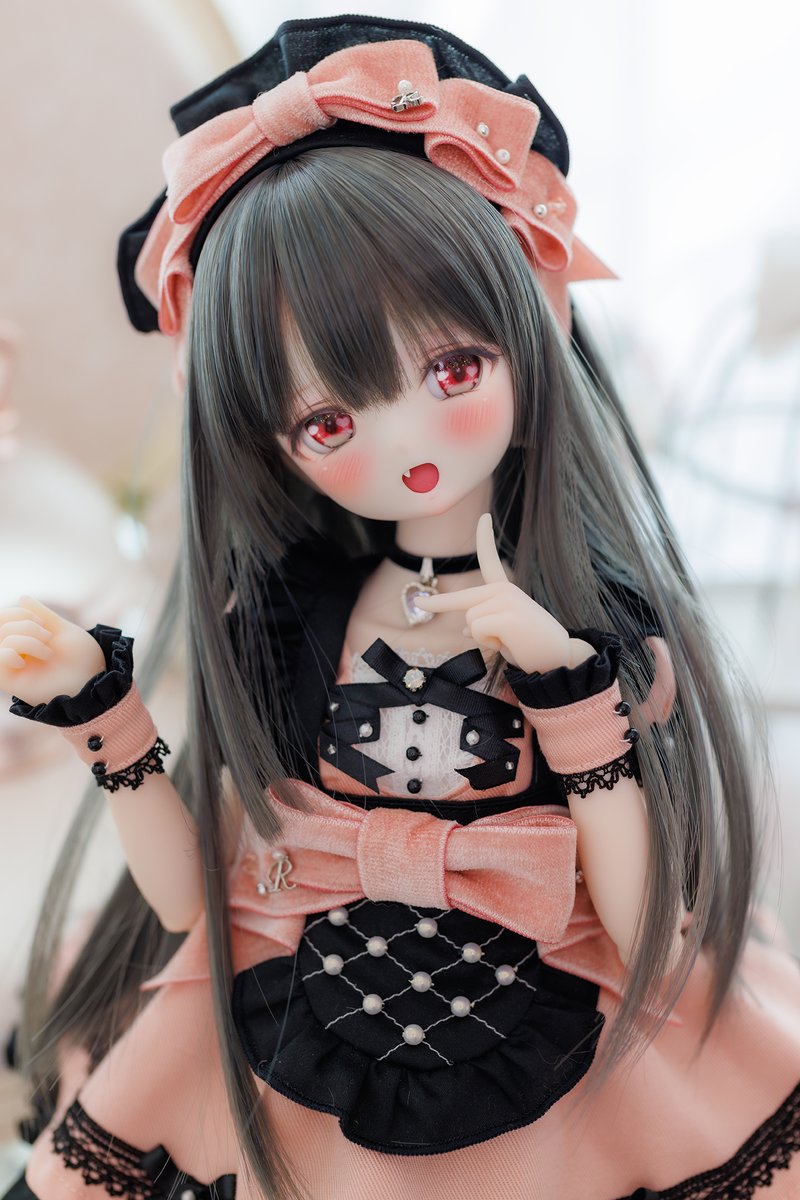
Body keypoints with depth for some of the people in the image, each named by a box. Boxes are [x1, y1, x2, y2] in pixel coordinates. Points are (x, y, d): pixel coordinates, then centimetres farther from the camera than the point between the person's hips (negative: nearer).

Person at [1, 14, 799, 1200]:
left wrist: (570, 687, -26)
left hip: (557, 1096, -1)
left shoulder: (602, 630, -13)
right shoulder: (279, 626, -7)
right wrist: (99, 712, -17)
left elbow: (655, 940, -15)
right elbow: (197, 897, -6)